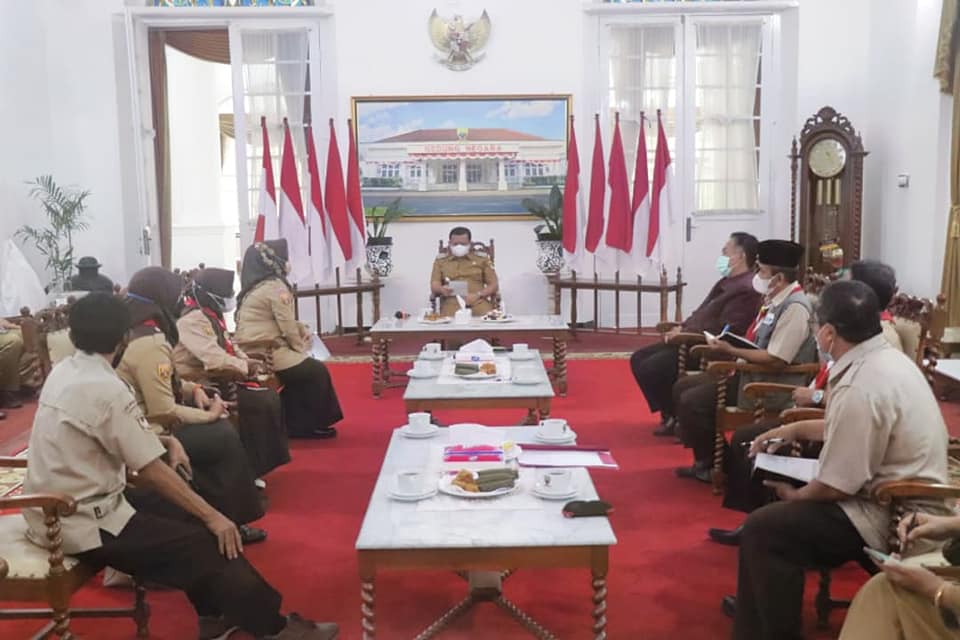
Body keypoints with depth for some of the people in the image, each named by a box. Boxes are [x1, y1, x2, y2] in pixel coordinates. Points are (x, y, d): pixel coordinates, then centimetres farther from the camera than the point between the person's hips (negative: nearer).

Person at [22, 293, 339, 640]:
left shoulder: (64, 372, 5)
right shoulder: (106, 388, -22)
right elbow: (152, 472, -19)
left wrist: (164, 441, 3)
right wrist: (212, 516, -12)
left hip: (55, 511, 9)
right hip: (82, 524, -9)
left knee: (185, 515, 15)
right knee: (205, 544, -6)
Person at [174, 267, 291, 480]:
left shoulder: (210, 316, 13)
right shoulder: (194, 320, -19)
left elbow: (229, 347, 15)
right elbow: (215, 360, -29)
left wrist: (249, 363, -3)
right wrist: (247, 367, -16)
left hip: (217, 381, 10)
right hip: (201, 387, -10)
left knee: (269, 397, 5)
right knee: (261, 403, -18)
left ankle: (265, 460, 10)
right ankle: (251, 468, -10)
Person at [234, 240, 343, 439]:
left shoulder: (255, 287, 17)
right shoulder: (275, 286, -13)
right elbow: (287, 327, -14)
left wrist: (301, 329, 6)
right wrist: (301, 348, 2)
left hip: (253, 353, 9)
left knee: (304, 367, 20)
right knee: (316, 371, 2)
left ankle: (294, 423, 19)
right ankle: (311, 424, 12)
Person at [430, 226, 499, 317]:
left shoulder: (482, 260, 19)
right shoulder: (440, 261, 20)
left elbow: (494, 285, 12)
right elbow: (434, 286, 10)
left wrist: (478, 295, -7)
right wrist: (441, 290, -15)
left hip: (478, 302, 1)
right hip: (452, 303, -1)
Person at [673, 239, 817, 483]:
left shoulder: (794, 307, -20)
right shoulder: (775, 300, 9)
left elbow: (775, 359, -25)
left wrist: (731, 351, -19)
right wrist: (728, 344, 1)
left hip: (771, 387, -10)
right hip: (752, 373, 10)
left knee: (692, 402, -16)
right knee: (683, 387, 7)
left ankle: (711, 466, 3)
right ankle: (705, 460, 12)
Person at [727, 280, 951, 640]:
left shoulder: (861, 387, -28)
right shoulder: (886, 358, 3)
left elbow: (837, 486, -23)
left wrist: (796, 497, -3)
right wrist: (796, 429, 18)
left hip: (894, 516, -11)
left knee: (763, 529, -13)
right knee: (773, 500, 20)